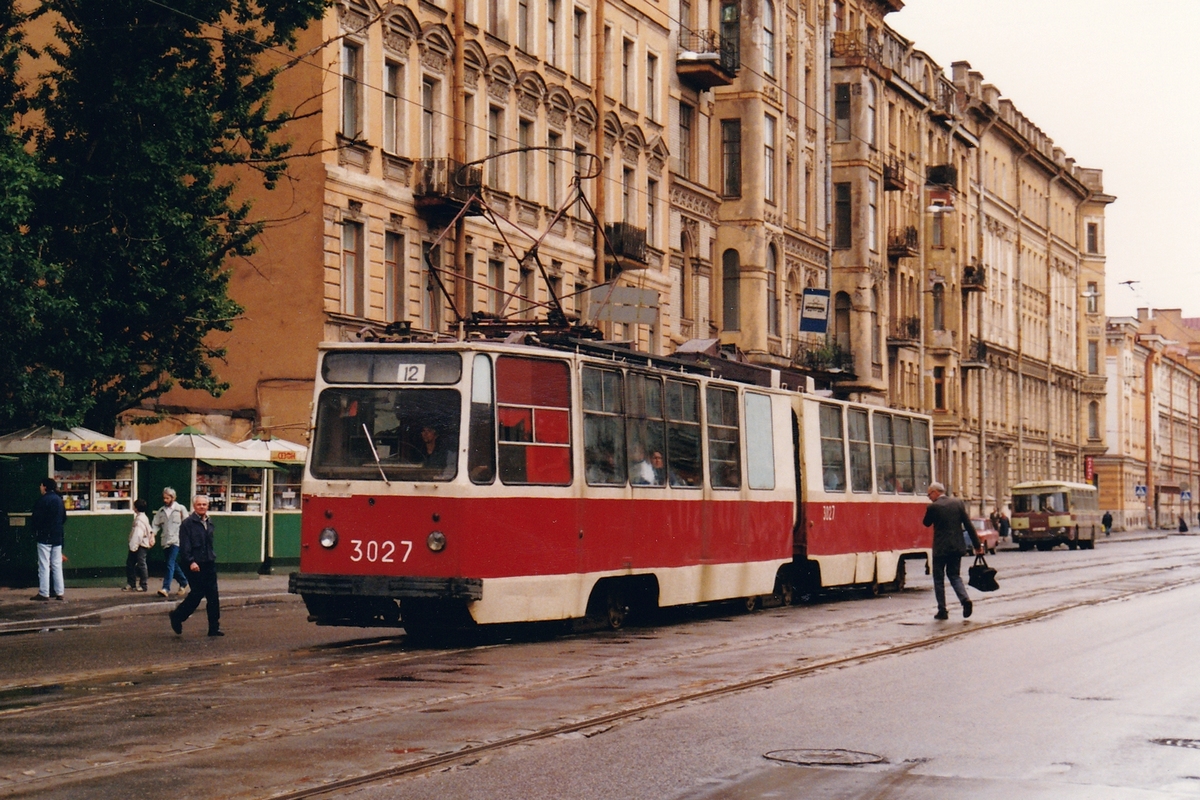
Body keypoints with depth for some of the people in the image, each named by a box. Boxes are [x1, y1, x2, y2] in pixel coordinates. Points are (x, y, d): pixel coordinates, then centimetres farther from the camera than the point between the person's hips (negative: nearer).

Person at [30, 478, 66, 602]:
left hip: (45, 537, -7)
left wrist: (31, 519, 4)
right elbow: (64, 518, 15)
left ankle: (44, 594, -5)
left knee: (44, 566, -4)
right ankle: (59, 592, 10)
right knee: (57, 565, 10)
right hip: (57, 537, 7)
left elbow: (36, 518, -17)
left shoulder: (43, 500, -13)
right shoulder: (59, 500, 10)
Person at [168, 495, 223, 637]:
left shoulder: (209, 522, 14)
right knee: (197, 594, -4)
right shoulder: (188, 523, -8)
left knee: (213, 596, 4)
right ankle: (177, 616, 18)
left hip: (209, 563, 7)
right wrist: (190, 561, -23)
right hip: (196, 565, -7)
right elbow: (184, 547, -14)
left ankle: (214, 627, 8)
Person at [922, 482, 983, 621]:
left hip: (941, 548, -5)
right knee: (954, 575, 17)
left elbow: (926, 523, 6)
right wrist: (977, 545, 6)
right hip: (957, 547, 5)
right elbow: (969, 525, 2)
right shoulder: (958, 503, 3)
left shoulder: (933, 507, -10)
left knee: (938, 578, 8)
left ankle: (942, 611, 7)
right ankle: (965, 599, -7)